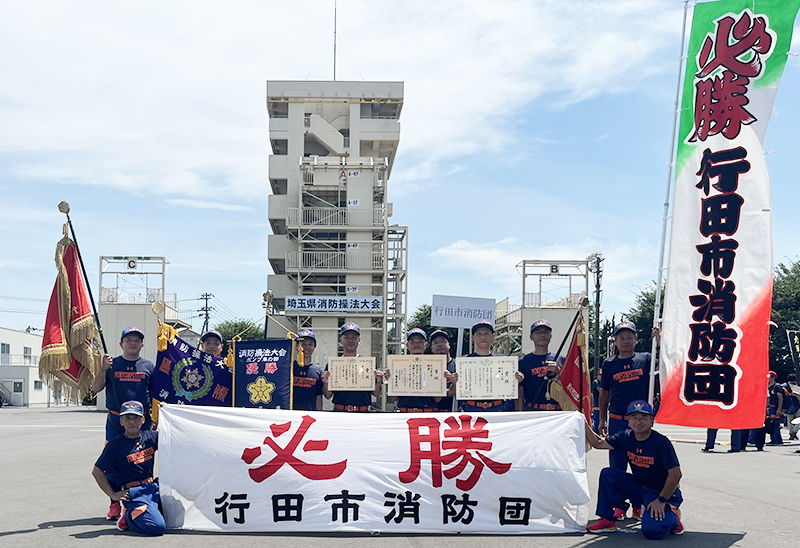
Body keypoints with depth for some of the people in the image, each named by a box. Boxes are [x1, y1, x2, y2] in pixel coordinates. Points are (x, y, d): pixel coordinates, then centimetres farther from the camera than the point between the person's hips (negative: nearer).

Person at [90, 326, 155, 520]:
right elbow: (96, 388, 2)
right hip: (115, 421, 0)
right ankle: (114, 504, 10)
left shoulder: (149, 366, 9)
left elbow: (156, 395, 12)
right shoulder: (112, 364, 7)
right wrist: (103, 369, -13)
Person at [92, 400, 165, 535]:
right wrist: (113, 495, -4)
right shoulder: (115, 445, -6)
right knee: (157, 527, -24)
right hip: (133, 493, -6)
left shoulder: (150, 436, 6)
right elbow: (97, 471, 0)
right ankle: (128, 517, 5)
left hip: (153, 487, 6)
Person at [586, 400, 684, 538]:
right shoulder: (626, 437, -4)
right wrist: (583, 424, -8)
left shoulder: (661, 443, -22)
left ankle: (672, 517, 6)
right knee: (607, 474, -10)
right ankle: (607, 520, 1)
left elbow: (675, 474, -21)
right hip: (638, 488, 6)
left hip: (663, 493, -6)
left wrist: (661, 500, -21)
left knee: (651, 530, -29)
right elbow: (598, 443, 4)